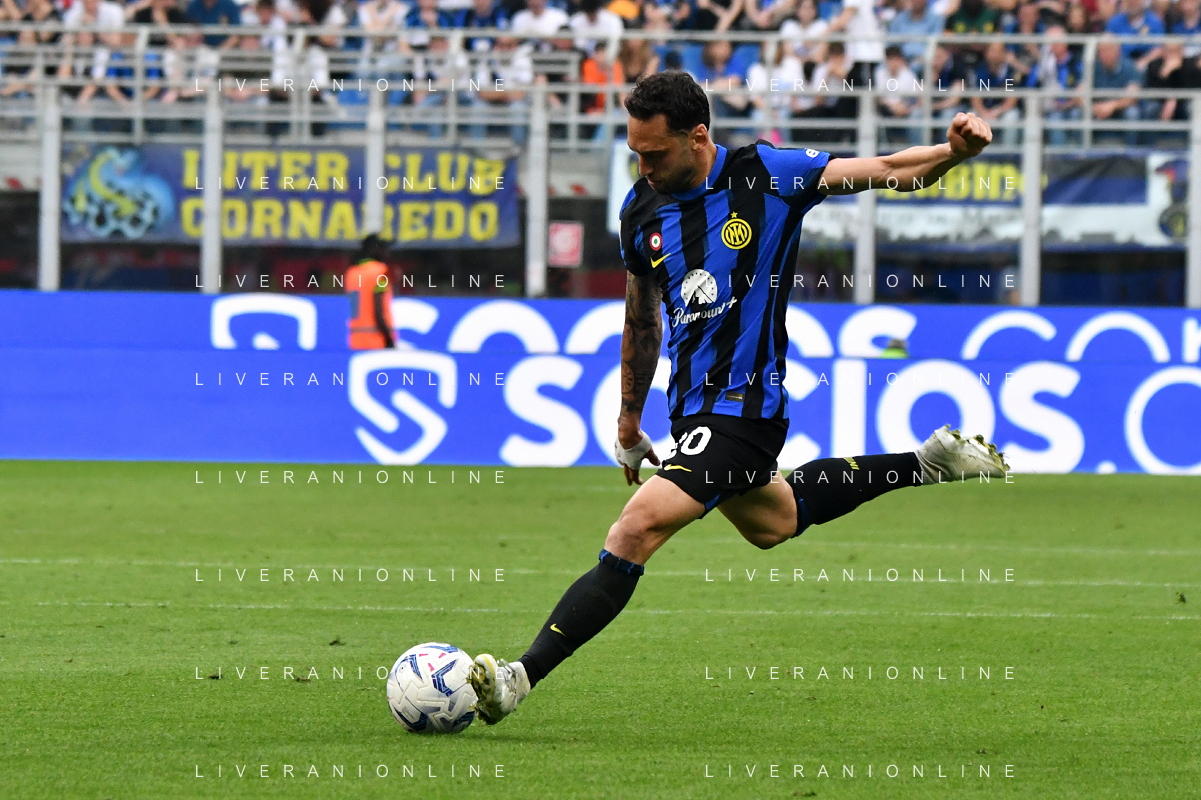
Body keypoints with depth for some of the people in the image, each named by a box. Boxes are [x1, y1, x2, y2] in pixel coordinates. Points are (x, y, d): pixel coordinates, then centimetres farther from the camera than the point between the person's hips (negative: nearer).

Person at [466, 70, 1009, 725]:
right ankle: (926, 462, 44)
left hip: (746, 402, -8)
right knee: (772, 523, 28)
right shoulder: (641, 210, 3)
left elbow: (892, 171, -8)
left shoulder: (767, 175, -12)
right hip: (692, 405, 8)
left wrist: (953, 151, -29)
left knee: (638, 527, -20)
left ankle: (521, 677, -21)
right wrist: (629, 418, 26)